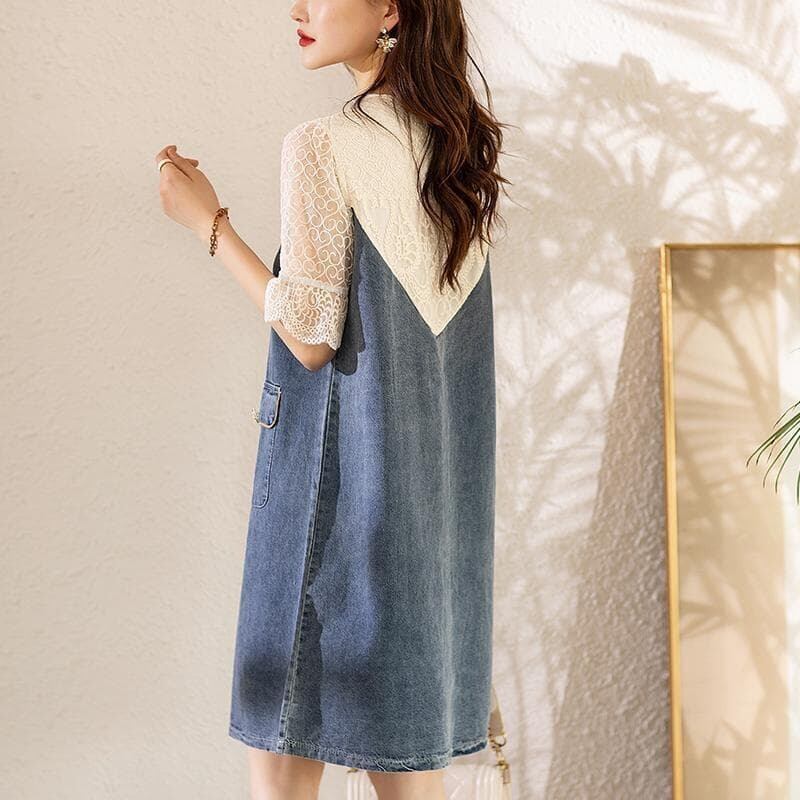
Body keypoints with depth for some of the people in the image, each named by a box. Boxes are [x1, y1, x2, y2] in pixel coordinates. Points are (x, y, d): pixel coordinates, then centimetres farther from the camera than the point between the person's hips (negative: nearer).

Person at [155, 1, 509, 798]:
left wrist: (209, 222, -7)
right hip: (437, 482, 7)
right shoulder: (461, 143, 8)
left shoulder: (324, 145, -14)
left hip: (339, 473, -7)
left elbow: (312, 338, -15)